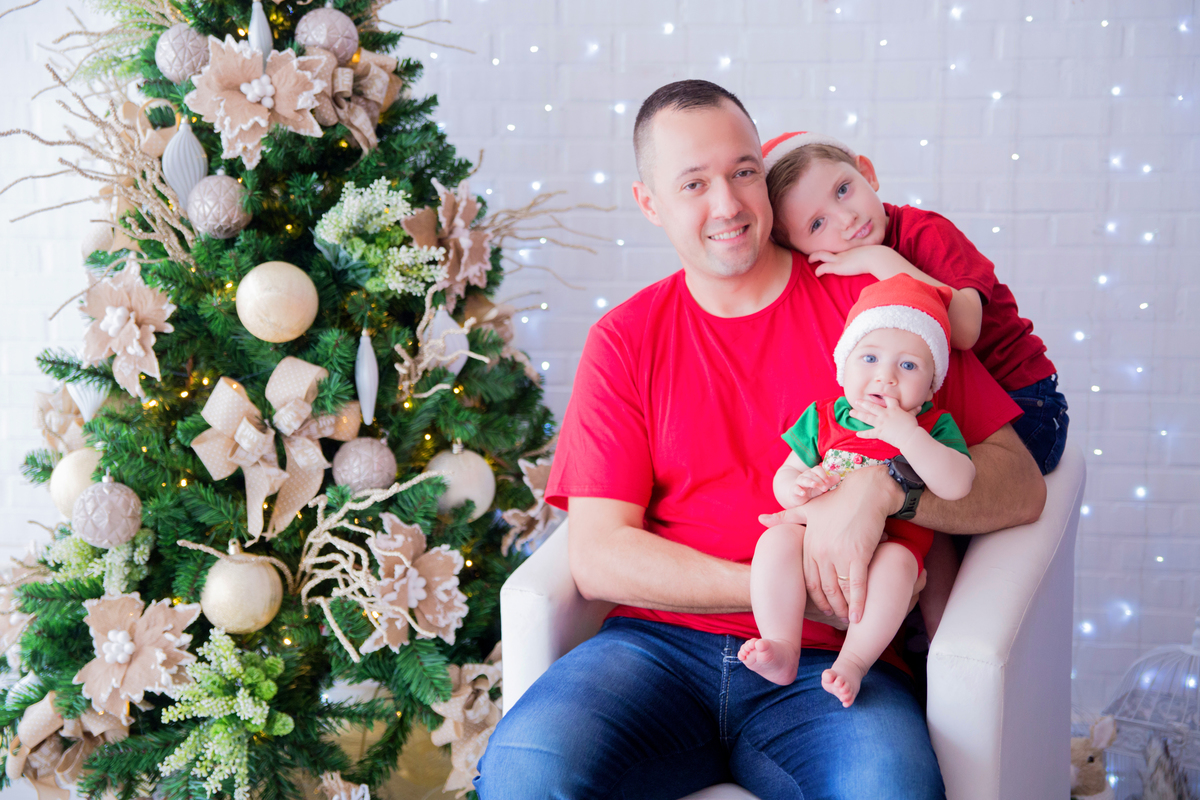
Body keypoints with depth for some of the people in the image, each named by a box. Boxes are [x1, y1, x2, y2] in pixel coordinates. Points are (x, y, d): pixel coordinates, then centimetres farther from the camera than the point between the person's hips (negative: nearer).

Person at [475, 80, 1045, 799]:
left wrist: (883, 487, -18)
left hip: (829, 666, -2)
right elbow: (598, 556, 0)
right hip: (660, 645, 2)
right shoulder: (624, 340, 10)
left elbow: (1022, 488, 1)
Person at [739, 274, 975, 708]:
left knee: (895, 561, -35)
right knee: (777, 539, -27)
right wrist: (796, 488, -17)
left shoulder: (934, 428, 2)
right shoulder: (823, 419, 9)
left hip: (893, 542, -2)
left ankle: (853, 661, -29)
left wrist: (904, 433, -22)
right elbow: (784, 476, 10)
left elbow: (957, 485, -15)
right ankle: (782, 651, -26)